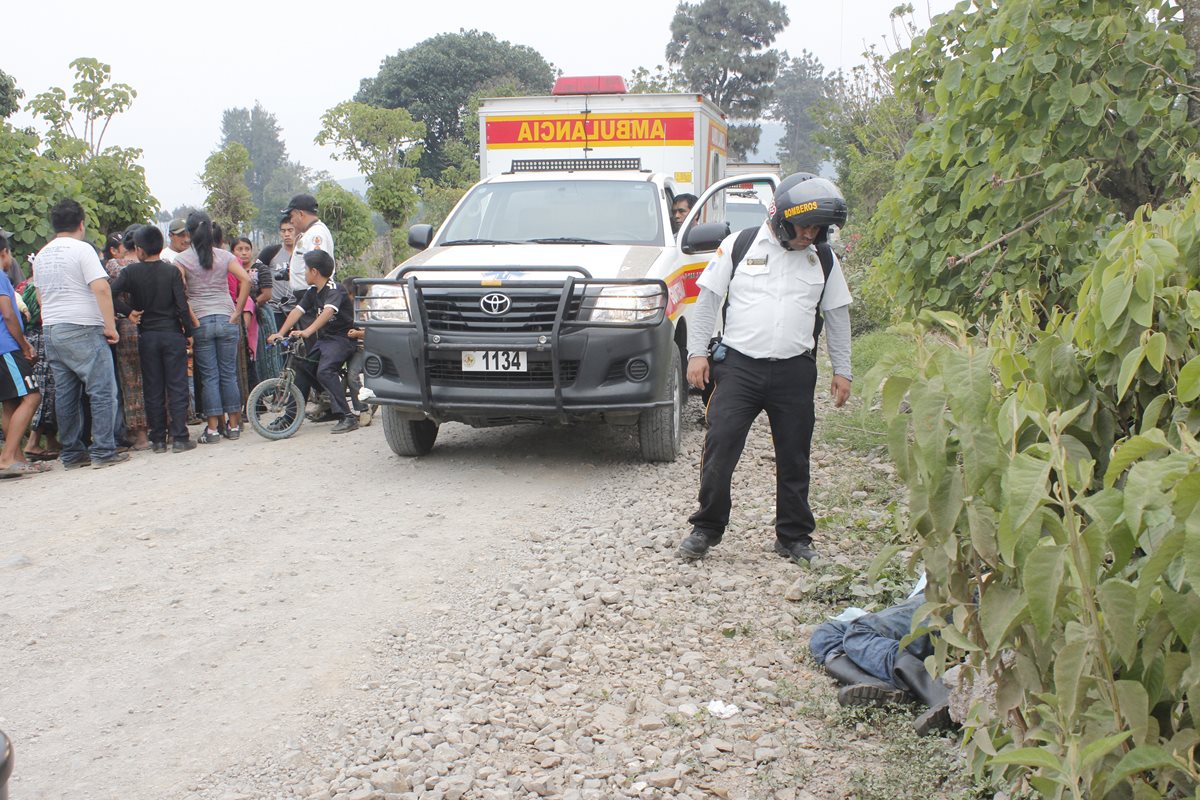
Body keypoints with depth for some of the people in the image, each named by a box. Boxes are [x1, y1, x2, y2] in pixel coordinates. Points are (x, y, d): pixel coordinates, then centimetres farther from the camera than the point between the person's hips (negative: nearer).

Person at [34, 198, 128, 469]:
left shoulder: (41, 256, 14)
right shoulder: (82, 249, -8)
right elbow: (101, 288, -18)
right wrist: (110, 325, -14)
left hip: (51, 331, 7)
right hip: (82, 330, -7)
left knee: (65, 396, 10)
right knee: (102, 391, -3)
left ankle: (71, 453, 14)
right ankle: (103, 452, -6)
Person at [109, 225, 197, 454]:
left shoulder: (131, 272, -3)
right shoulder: (172, 271, -5)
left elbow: (110, 294, -16)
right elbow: (182, 305, -9)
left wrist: (129, 311, -2)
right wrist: (188, 332, 1)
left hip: (147, 336, 1)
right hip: (172, 334, -1)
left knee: (152, 390, 8)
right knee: (177, 387, 2)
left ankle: (158, 439, 11)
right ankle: (179, 438, -1)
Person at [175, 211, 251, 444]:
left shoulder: (182, 259, -1)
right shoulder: (224, 256, 4)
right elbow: (245, 280, -7)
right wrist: (237, 312, -3)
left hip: (201, 322, -1)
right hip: (226, 319, 2)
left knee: (209, 376, 3)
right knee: (229, 374, 8)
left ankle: (213, 429, 3)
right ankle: (234, 426, 11)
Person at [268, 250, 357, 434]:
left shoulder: (334, 289, -16)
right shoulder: (312, 292, 11)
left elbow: (328, 312, -34)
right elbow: (297, 311, 2)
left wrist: (308, 331, -48)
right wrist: (280, 334, -11)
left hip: (342, 338, -9)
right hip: (324, 338, 9)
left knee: (324, 371, -26)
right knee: (303, 369, 5)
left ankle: (347, 418, -27)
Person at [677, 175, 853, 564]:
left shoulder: (823, 259, 8)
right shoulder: (738, 246, 1)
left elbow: (837, 316, 15)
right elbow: (707, 299, 4)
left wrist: (842, 370, 11)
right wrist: (697, 352, -1)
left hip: (795, 372, 2)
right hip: (738, 366, -2)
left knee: (794, 459, 8)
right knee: (719, 449, -5)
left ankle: (793, 536, 22)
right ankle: (706, 528, 10)